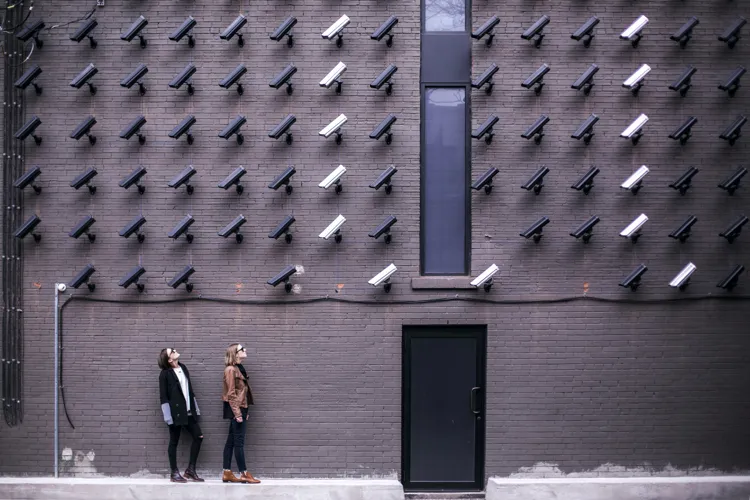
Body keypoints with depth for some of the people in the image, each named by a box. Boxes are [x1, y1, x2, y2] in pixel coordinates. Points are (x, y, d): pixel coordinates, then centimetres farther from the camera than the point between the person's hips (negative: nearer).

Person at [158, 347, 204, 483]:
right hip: (176, 412, -7)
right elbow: (163, 396, -10)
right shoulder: (165, 374, -8)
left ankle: (190, 469, 13)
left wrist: (195, 408, 14)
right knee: (174, 442, 2)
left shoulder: (183, 368, 12)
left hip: (188, 411, 7)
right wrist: (168, 416, -15)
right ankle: (174, 473, 10)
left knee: (198, 437, 3)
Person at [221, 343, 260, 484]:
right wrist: (237, 413, -19)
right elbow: (231, 393, -16)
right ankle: (244, 474, -5)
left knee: (231, 441, 9)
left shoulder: (239, 368, 15)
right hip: (236, 409, -9)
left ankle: (227, 473, 11)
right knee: (239, 442, -6)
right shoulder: (230, 369, -13)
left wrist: (244, 412, 16)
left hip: (240, 408, 9)